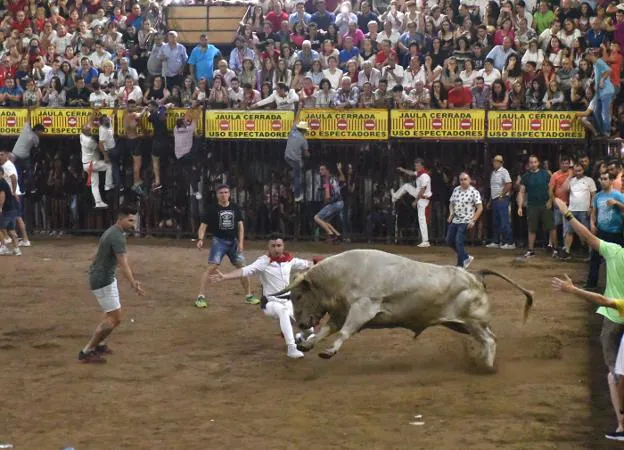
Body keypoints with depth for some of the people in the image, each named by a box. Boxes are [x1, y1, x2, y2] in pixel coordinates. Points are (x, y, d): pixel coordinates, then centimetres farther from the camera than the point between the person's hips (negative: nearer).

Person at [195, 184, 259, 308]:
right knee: (212, 267, -15)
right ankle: (201, 297, -13)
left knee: (242, 267, 6)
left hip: (233, 241, 4)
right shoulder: (213, 209, -6)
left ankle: (249, 296, 19)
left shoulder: (235, 208, 3)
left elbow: (240, 225, 6)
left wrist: (241, 242, -3)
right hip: (219, 241, -4)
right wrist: (200, 239, -22)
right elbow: (203, 226, -5)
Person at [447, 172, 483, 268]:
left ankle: (460, 265, -4)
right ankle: (466, 257, 27)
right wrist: (451, 214, 1)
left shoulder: (474, 192, -9)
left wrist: (473, 221, -17)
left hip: (465, 222, -7)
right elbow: (451, 203, 20)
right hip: (455, 220, 7)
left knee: (459, 242, -14)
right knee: (449, 241, 10)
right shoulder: (456, 190, 9)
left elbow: (480, 208, -10)